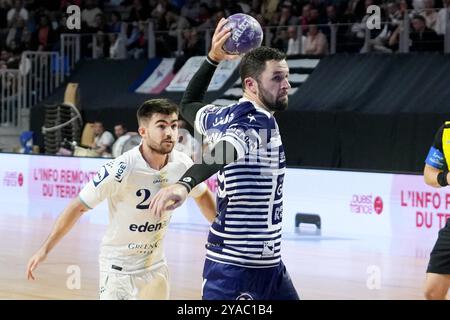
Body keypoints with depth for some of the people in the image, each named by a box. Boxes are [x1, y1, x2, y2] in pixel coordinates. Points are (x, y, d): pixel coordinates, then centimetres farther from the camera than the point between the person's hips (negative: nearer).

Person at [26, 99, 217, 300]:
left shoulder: (181, 164, -10)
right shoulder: (122, 169, -26)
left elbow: (202, 195, 12)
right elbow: (79, 206, -18)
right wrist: (45, 249, -18)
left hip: (156, 265, 6)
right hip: (120, 266, -6)